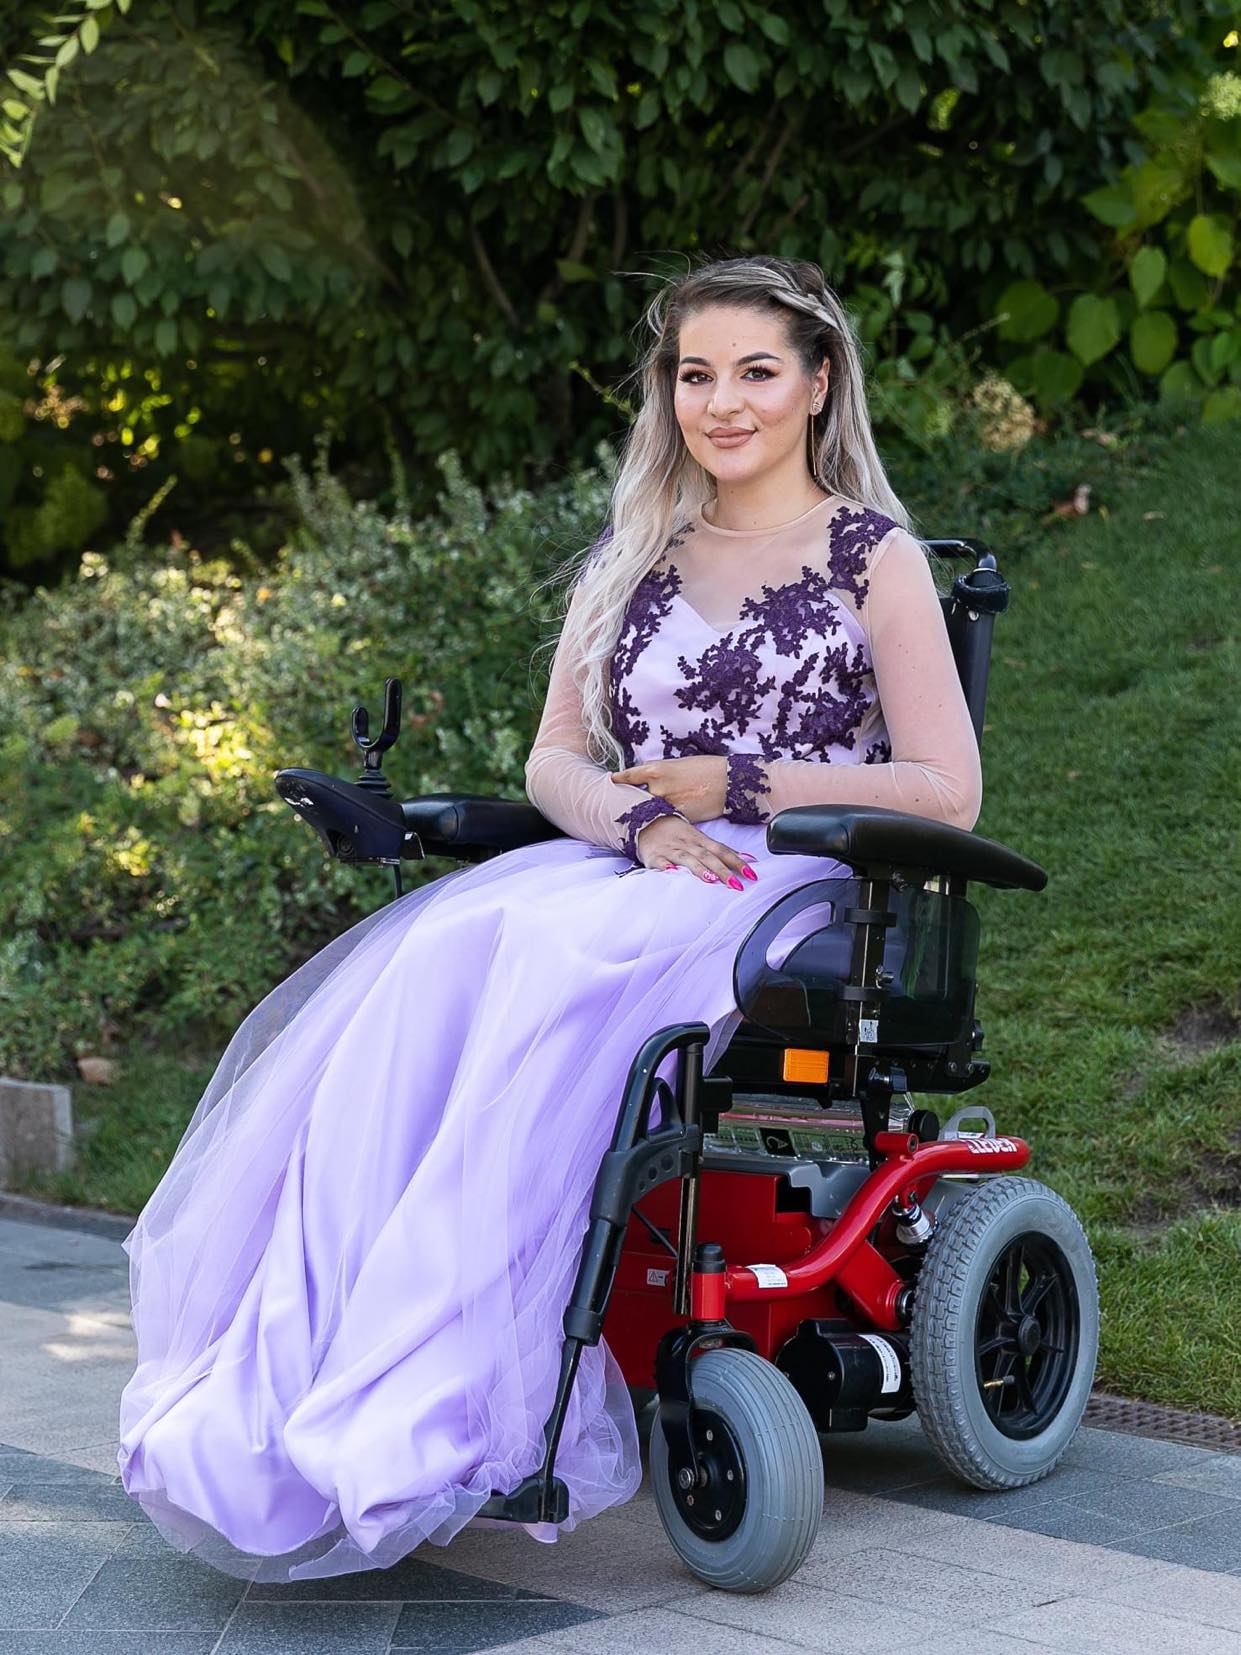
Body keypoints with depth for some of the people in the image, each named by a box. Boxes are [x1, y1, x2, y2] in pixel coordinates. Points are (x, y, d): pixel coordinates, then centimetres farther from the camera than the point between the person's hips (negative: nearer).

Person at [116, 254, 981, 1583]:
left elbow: (945, 791, 0)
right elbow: (556, 760, 12)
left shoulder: (874, 558, 7)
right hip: (627, 875, 5)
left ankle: (425, 1412, -39)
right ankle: (296, 1366, -36)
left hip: (800, 892, -5)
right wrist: (639, 820, -11)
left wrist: (738, 788, -7)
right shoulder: (630, 559, 21)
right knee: (419, 965, -28)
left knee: (542, 969, -35)